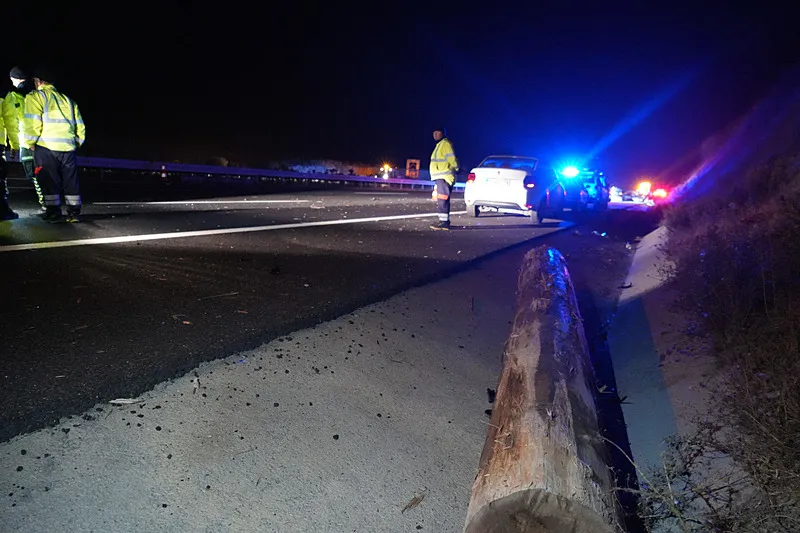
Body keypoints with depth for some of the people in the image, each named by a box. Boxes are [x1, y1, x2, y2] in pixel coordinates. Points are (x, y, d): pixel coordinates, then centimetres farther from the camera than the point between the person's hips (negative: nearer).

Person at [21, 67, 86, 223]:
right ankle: (74, 213, 8)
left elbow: (32, 123, -7)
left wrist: (29, 143, 4)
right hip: (68, 147, 5)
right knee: (71, 180, 9)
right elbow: (80, 126, 15)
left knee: (49, 181, 2)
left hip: (46, 147, -4)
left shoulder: (35, 96, 3)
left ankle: (53, 212, 2)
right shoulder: (68, 99, 20)